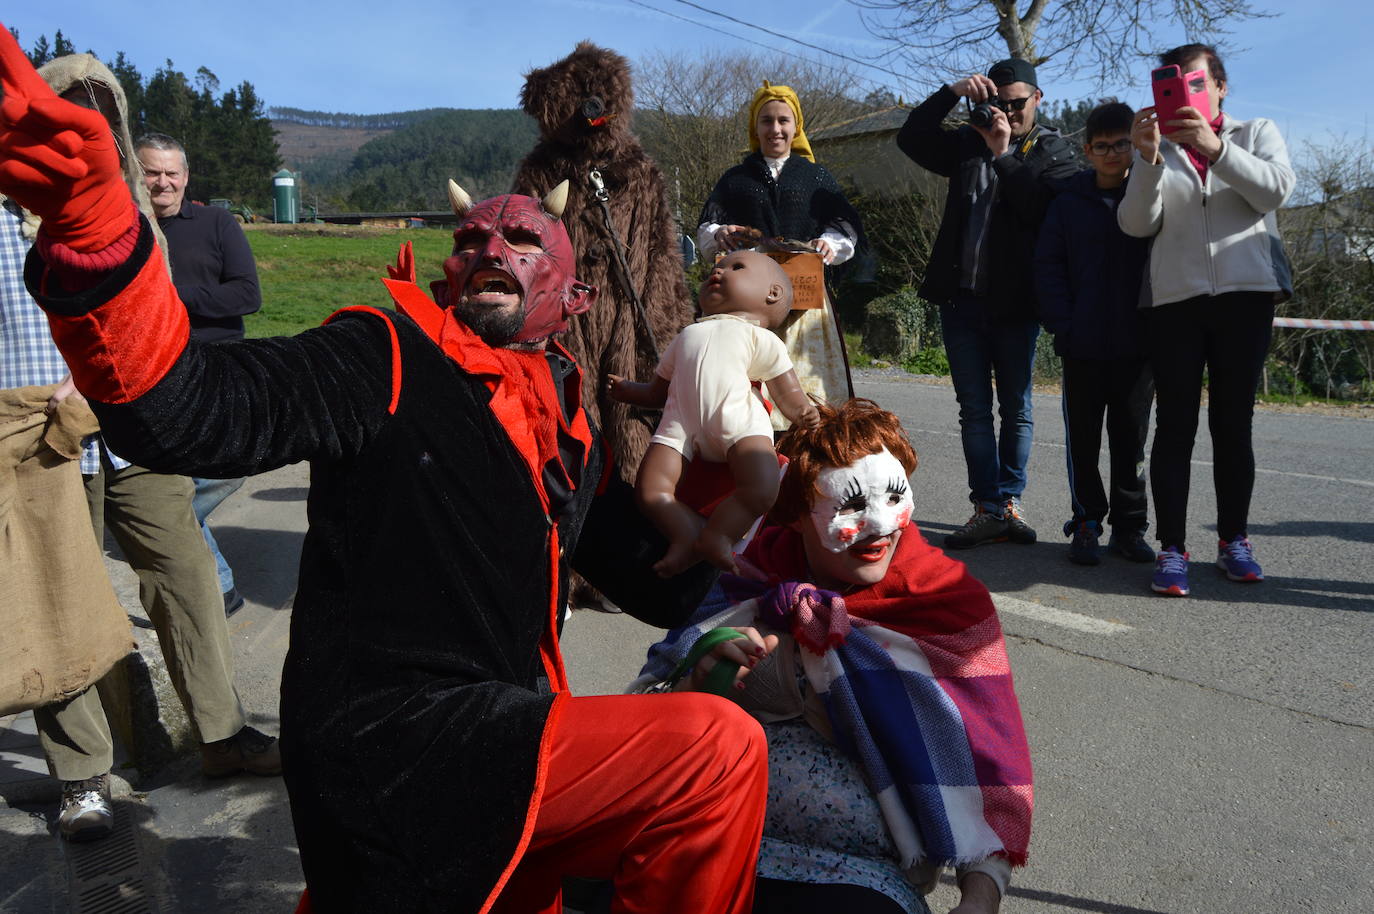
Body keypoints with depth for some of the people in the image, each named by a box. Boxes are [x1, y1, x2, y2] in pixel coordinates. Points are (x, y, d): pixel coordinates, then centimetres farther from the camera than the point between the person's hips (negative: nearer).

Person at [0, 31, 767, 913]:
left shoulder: (568, 428, 14)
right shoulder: (392, 360, -6)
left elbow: (662, 587, 16)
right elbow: (194, 410, -23)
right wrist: (94, 220, -37)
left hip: (495, 743, 8)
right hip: (391, 737, -8)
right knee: (717, 748, -14)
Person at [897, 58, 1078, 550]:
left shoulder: (1053, 151, 3)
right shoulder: (969, 142, 14)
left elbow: (1045, 206, -14)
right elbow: (911, 137, 4)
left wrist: (1003, 155, -15)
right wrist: (952, 92, -5)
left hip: (1015, 302, -3)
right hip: (962, 298, 3)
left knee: (1016, 409, 6)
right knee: (974, 410, 3)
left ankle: (1009, 502, 13)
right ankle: (988, 508, 7)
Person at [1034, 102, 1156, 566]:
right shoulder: (1070, 201, 5)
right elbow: (1048, 265, 2)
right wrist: (1062, 324, -9)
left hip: (1138, 342, 0)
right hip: (1083, 345, 0)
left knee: (1131, 440, 9)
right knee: (1083, 440, 5)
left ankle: (1130, 527, 18)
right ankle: (1086, 524, 16)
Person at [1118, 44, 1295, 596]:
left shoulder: (1257, 133, 13)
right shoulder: (1159, 149, 13)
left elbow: (1275, 189, -8)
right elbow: (1137, 224, -2)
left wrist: (1215, 148, -21)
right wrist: (1148, 159, -17)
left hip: (1245, 296, 0)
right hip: (1174, 300, 0)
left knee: (1233, 424, 3)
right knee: (1175, 425, -4)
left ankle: (1233, 541, 13)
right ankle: (1172, 548, -4)